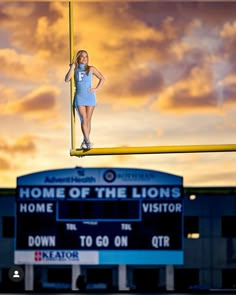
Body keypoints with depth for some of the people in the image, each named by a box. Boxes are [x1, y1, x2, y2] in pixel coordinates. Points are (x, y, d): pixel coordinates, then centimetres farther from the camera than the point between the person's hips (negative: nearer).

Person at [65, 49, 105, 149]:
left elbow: (102, 78, 7)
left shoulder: (91, 69, 3)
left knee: (88, 120, 5)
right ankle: (88, 142, -18)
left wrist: (97, 88, -5)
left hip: (90, 96, 1)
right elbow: (67, 79, -11)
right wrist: (72, 67, -11)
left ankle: (85, 141, 14)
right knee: (83, 119, -11)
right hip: (79, 97, -1)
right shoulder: (75, 69, 4)